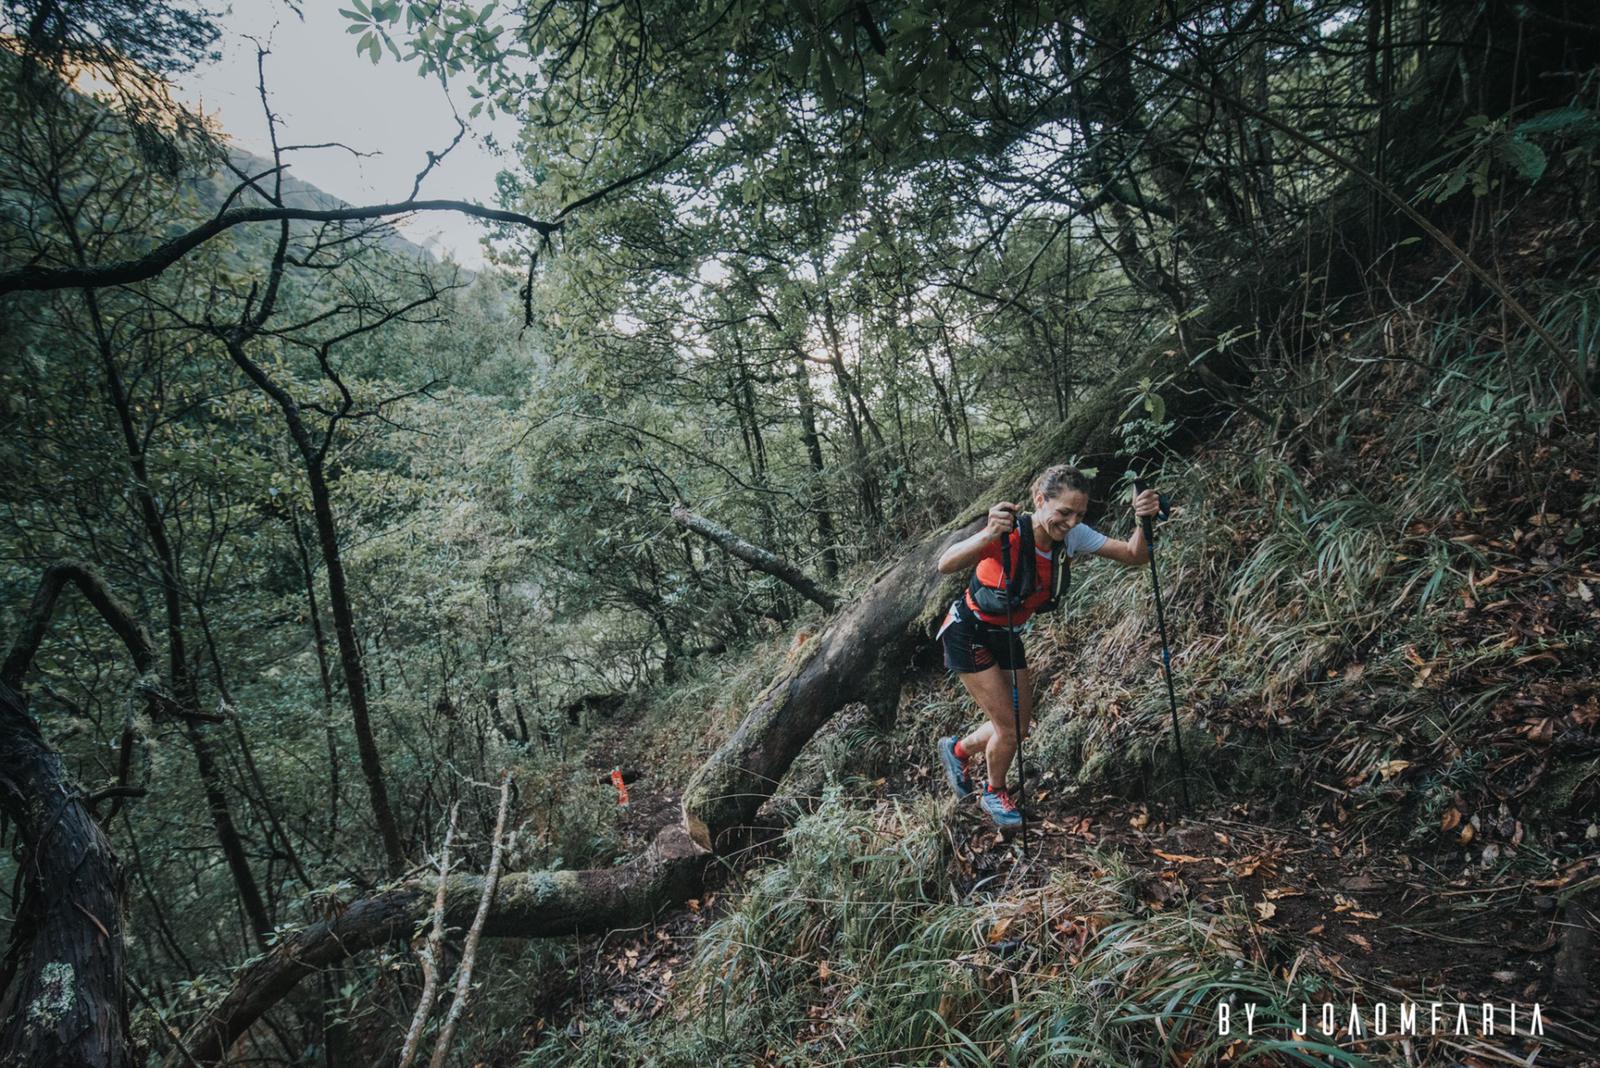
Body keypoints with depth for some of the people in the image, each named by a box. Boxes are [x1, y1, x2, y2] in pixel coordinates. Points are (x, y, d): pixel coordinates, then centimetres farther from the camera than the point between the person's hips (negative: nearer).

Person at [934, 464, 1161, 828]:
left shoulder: (1073, 536, -15)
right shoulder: (1008, 535, -33)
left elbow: (1135, 557, -16)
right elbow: (945, 566, -48)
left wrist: (1143, 522, -36)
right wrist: (990, 535, -65)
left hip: (1006, 635, 7)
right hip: (969, 634, -6)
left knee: (1019, 726, 12)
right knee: (1008, 727, -5)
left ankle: (958, 750, 41)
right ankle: (995, 794, 24)